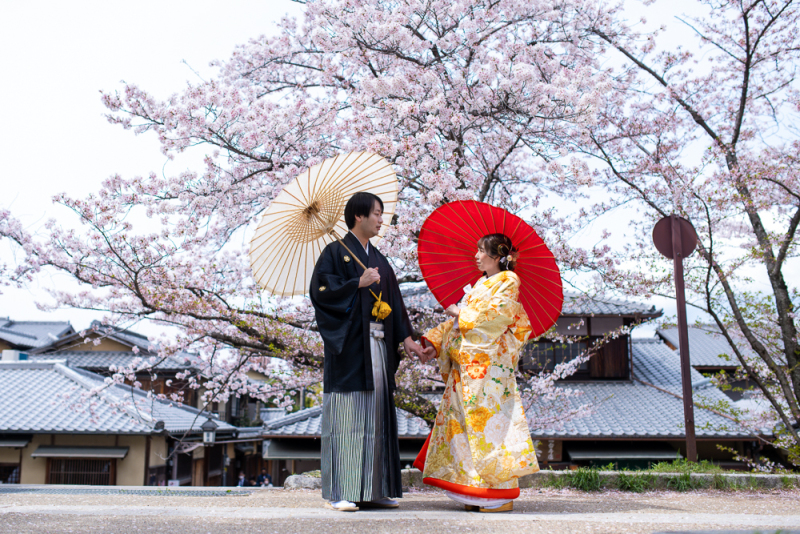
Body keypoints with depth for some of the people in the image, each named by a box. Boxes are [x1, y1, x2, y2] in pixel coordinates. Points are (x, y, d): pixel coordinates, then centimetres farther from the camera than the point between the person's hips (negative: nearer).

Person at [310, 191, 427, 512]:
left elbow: (393, 300, 19)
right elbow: (321, 290, -11)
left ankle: (373, 490, 11)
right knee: (346, 416, -8)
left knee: (375, 415, 6)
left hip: (377, 345, 7)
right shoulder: (336, 252, 0)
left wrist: (405, 338, 12)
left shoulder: (378, 259, 20)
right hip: (349, 345, -7)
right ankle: (339, 492, -5)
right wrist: (358, 283, -16)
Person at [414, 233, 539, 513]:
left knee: (488, 420, -9)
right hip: (467, 364, 8)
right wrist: (435, 340, 10)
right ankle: (476, 492, 9)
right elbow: (460, 320, 20)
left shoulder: (508, 281, -1)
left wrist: (460, 313, -4)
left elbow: (494, 316, -14)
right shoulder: (481, 284, 22)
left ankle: (501, 494, -4)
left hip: (489, 364, -8)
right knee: (465, 420, 5)